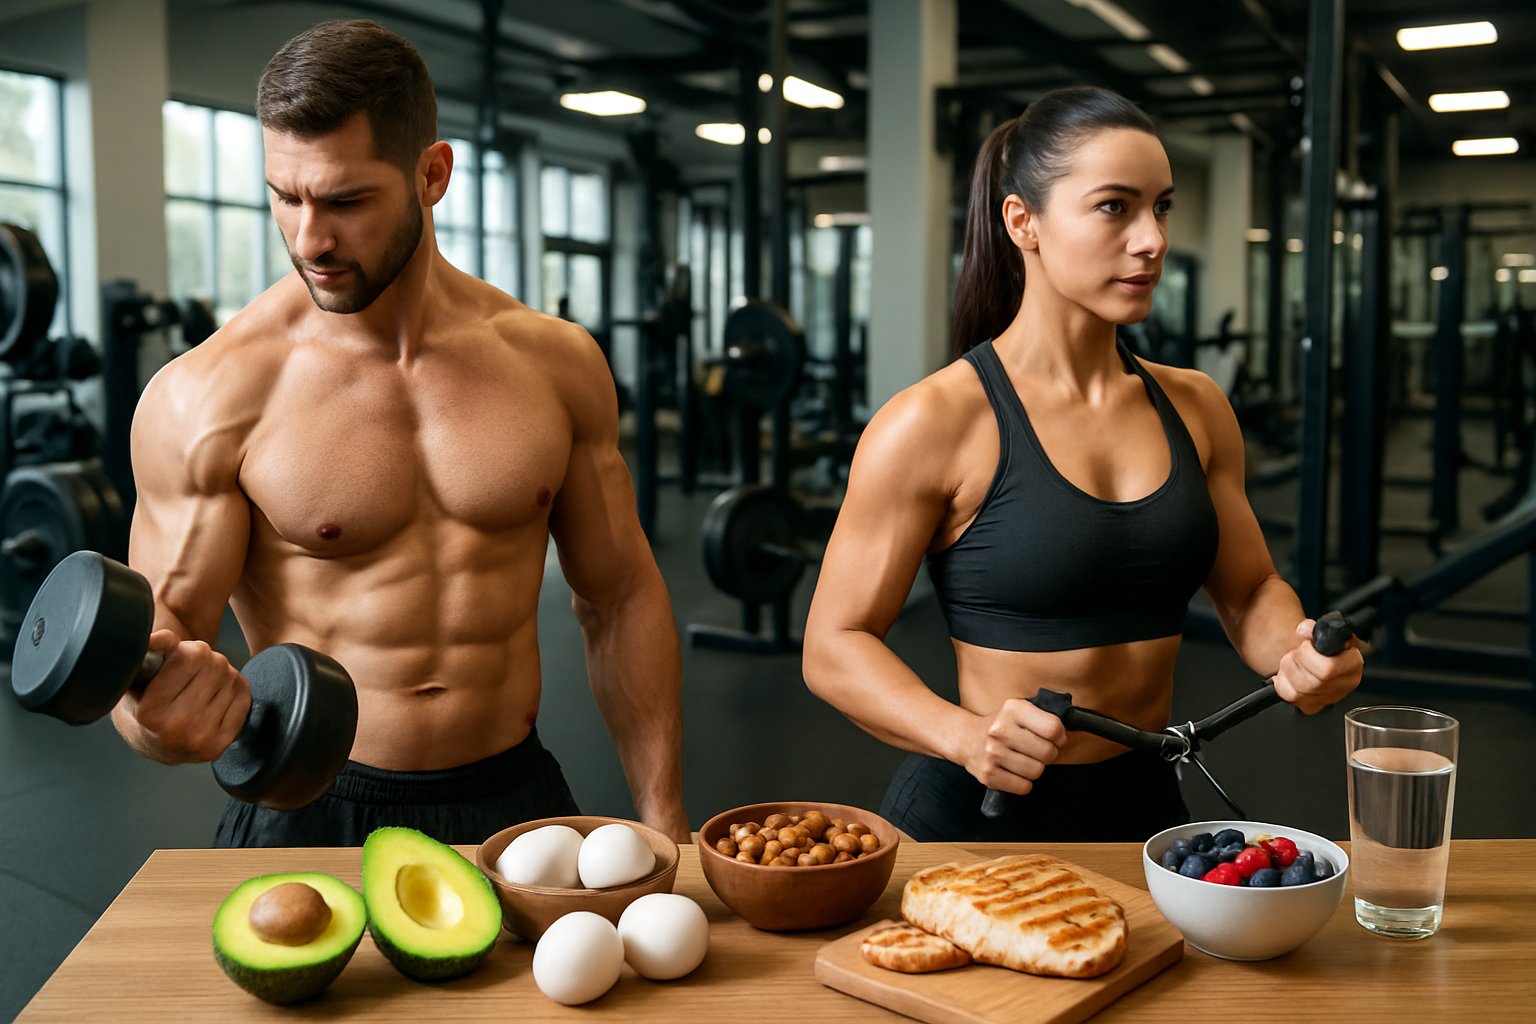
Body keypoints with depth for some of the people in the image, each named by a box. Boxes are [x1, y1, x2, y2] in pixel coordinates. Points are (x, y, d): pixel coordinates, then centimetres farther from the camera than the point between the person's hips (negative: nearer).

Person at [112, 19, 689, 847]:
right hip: (308, 813, -1)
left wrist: (663, 823, 3)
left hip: (515, 801, 2)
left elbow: (620, 598, 5)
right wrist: (157, 720, -32)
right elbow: (165, 638, -8)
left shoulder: (557, 365, -1)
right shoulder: (203, 399, -11)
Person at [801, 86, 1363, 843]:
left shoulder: (1195, 408, 5)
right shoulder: (935, 424, -13)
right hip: (977, 816, -4)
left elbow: (1249, 590, 13)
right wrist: (964, 734, -29)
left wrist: (1298, 652, -10)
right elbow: (835, 646, -12)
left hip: (1145, 807, 4)